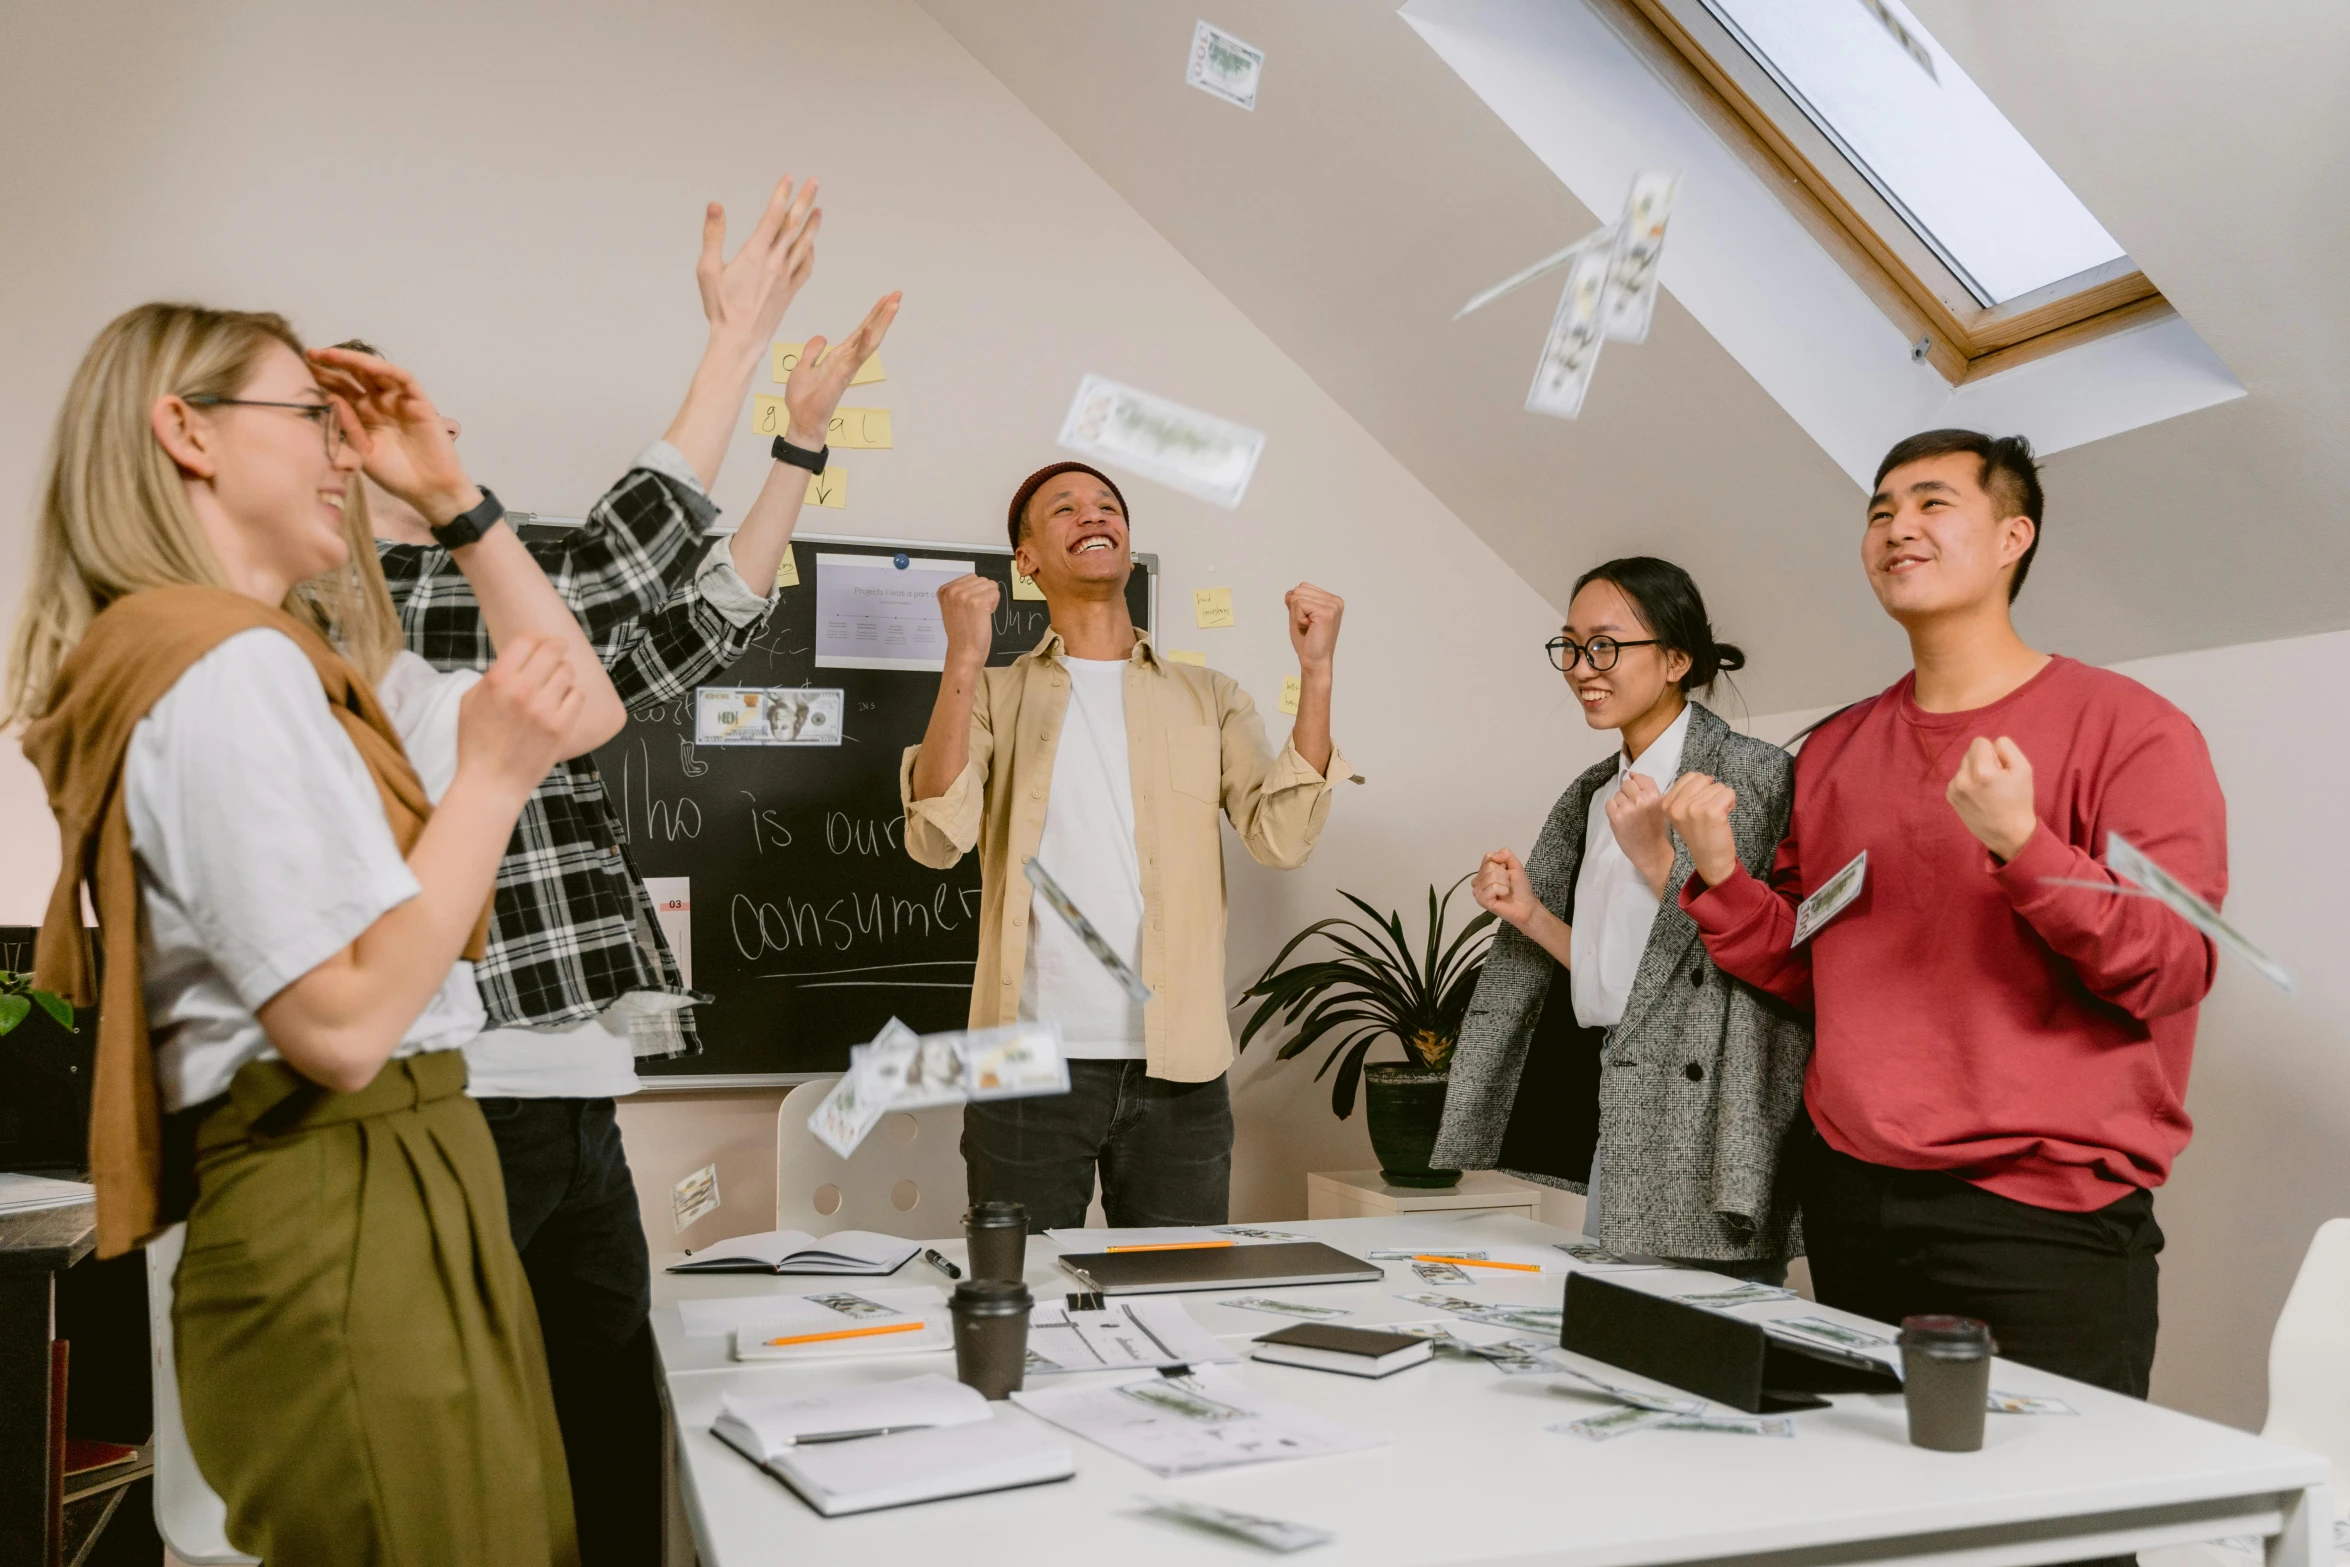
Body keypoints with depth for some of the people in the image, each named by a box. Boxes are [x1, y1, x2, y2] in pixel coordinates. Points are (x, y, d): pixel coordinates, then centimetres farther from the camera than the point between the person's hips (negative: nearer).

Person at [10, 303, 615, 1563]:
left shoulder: (295, 660, 17)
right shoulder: (226, 669, -15)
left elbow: (588, 712, 19)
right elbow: (343, 1023, -21)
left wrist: (454, 500, 16)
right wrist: (491, 776, -16)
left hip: (400, 1187, 10)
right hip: (343, 1223, -10)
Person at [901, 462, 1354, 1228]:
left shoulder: (1210, 699, 10)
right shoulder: (996, 696, 6)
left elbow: (1281, 837, -4)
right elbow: (938, 839, -10)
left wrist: (1316, 673, -11)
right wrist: (963, 662, -20)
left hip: (1179, 1069, 2)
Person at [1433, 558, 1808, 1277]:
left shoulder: (1753, 774, -9)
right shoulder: (1593, 794, 13)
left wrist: (1656, 855, -17)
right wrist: (1529, 915, 3)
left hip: (1706, 1130, -7)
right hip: (1616, 1123, 7)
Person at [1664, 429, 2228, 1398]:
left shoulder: (2127, 728, -4)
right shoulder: (1834, 751, 11)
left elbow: (2172, 971, -12)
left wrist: (2020, 843, -24)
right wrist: (1721, 877, -3)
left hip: (2045, 1218, -4)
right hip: (1850, 1208, 5)